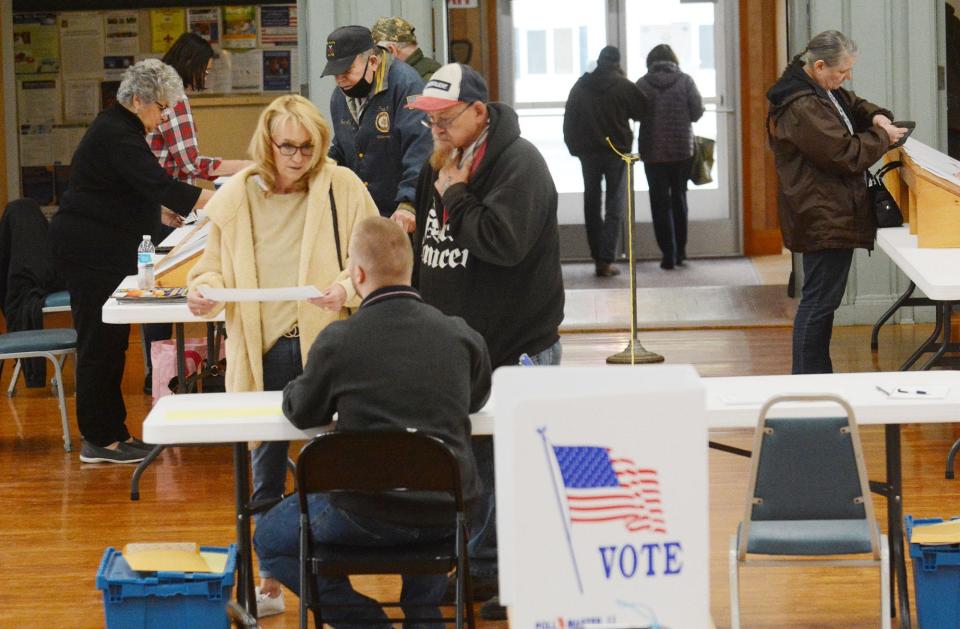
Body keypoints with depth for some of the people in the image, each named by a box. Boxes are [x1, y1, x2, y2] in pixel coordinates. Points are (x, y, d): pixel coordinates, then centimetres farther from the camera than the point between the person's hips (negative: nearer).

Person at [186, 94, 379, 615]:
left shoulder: (343, 189, -3)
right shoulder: (234, 197, 3)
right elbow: (214, 269, 11)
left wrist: (348, 287, -21)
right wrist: (203, 291, -10)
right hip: (262, 351, 2)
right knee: (265, 468, 10)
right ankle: (267, 582, 21)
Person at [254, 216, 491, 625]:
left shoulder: (337, 341, -11)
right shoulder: (462, 336, -2)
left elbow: (301, 412, 6)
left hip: (368, 514, -4)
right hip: (446, 516, 4)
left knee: (269, 540, 22)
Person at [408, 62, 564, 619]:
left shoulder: (519, 164, -14)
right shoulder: (444, 162, 12)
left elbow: (503, 242, -28)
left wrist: (455, 195, -18)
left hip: (517, 349, -8)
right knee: (469, 460, 14)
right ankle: (482, 566, 26)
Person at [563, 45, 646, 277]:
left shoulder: (580, 86, 1)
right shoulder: (623, 86, -10)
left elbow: (569, 121, 2)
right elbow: (640, 112, 3)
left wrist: (575, 148, 10)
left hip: (588, 153, 3)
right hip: (617, 152, -3)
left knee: (592, 204, 15)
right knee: (615, 207, 0)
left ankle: (597, 256, 16)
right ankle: (606, 261, -10)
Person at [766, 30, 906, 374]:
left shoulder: (823, 90, 11)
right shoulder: (802, 107, -22)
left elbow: (853, 104, 30)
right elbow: (847, 155, -21)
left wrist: (876, 116, 8)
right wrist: (883, 136, -7)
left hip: (827, 217, 11)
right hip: (825, 220, -11)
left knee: (820, 300, 15)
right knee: (819, 301, -8)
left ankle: (818, 378, 23)